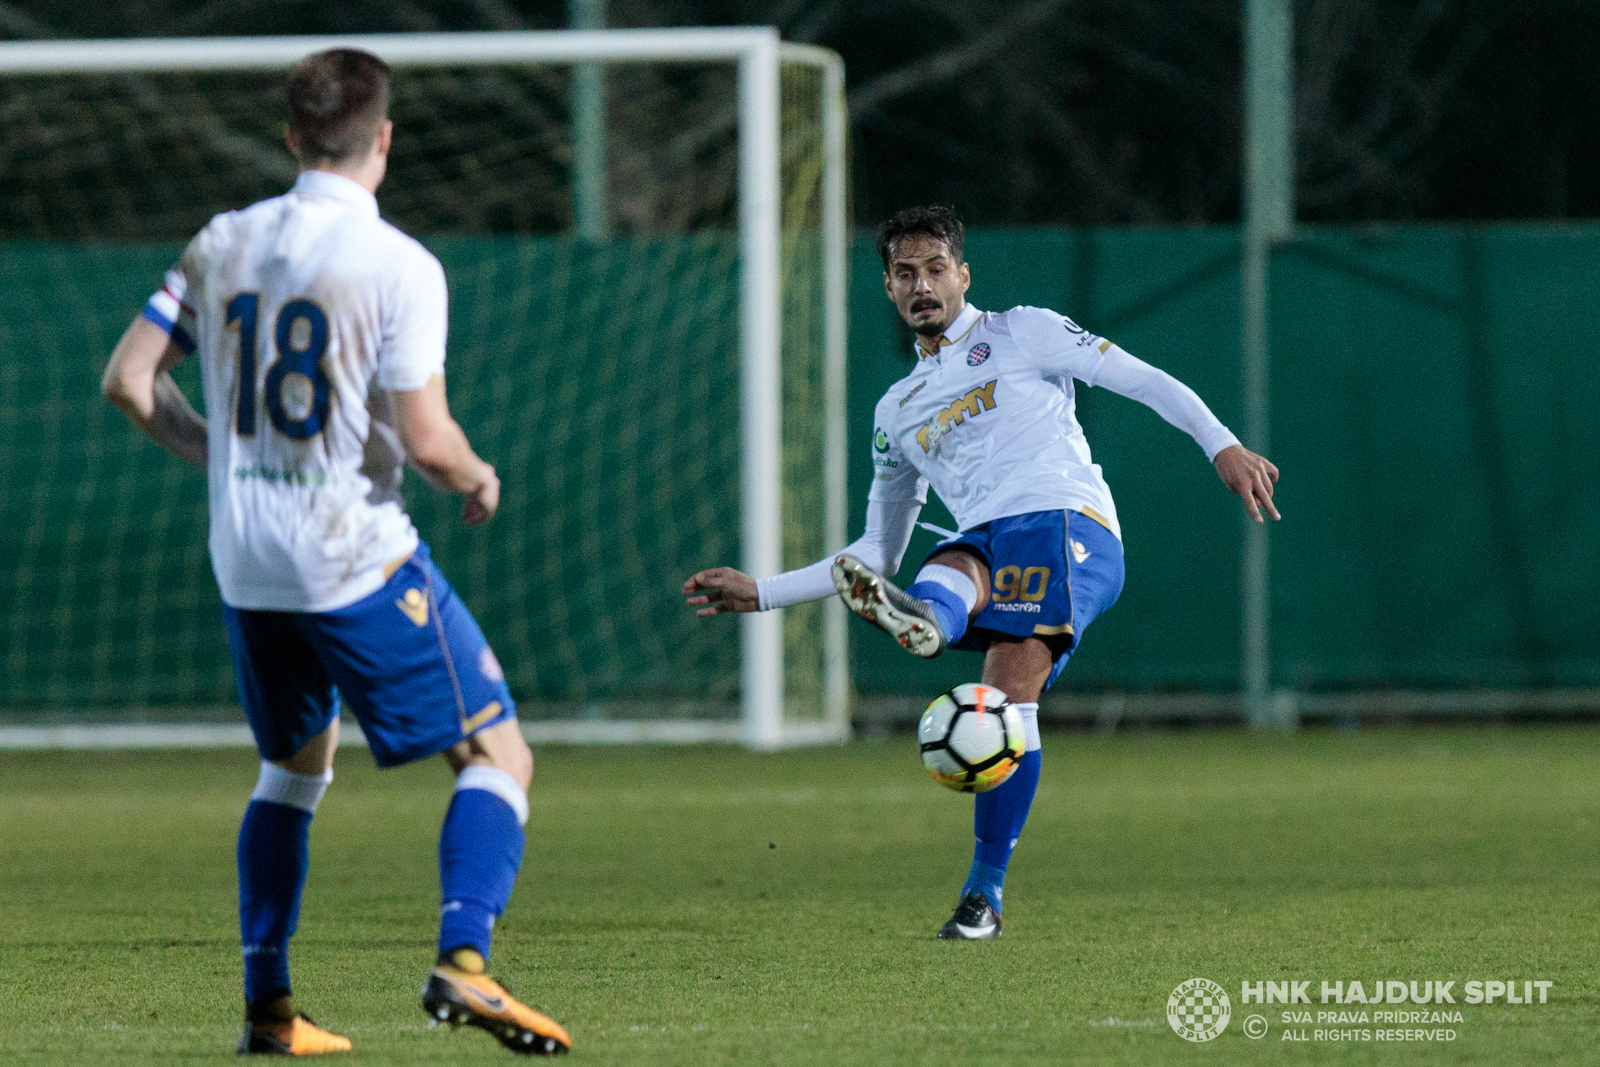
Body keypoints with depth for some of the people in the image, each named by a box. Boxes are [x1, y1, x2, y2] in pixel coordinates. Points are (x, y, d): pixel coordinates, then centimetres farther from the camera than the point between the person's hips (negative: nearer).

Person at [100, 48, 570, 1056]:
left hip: (246, 562, 6)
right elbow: (426, 439, -17)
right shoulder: (399, 265, -13)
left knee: (296, 764, 24)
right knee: (498, 754, 0)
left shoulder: (223, 244, 5)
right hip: (359, 558, -6)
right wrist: (478, 478, 4)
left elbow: (129, 379, 7)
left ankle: (267, 1004, 19)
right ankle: (464, 961, -19)